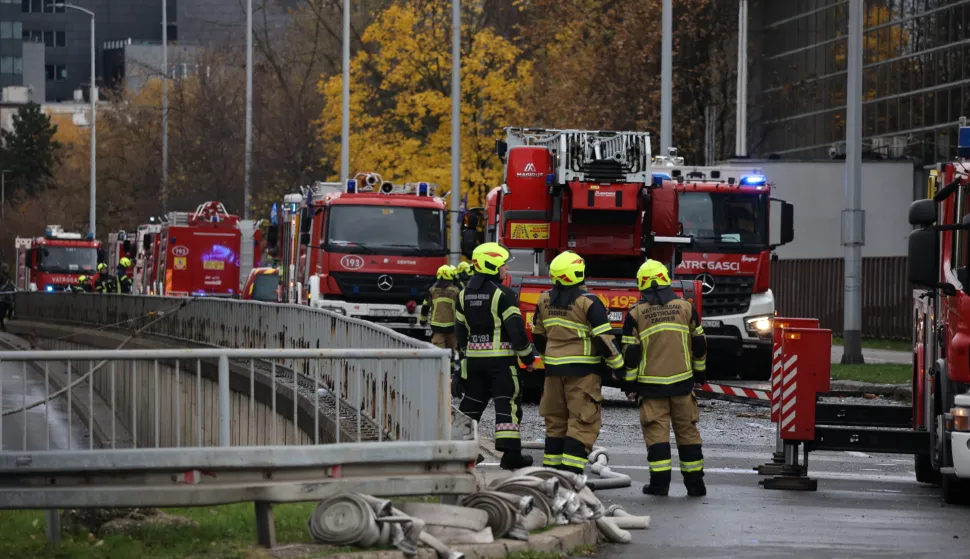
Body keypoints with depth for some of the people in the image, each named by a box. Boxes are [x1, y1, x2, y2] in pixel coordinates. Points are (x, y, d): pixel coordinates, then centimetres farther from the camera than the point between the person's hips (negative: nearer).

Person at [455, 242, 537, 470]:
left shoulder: (465, 294, 8)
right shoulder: (503, 294, -13)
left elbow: (460, 330, 13)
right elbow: (516, 329, -15)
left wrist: (465, 356, 24)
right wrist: (528, 358, -4)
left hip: (474, 358, 6)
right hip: (500, 357, -6)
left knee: (472, 402, 15)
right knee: (507, 403, -4)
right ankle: (510, 454, -9)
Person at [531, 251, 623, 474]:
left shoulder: (545, 301, 5)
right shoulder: (588, 302, -15)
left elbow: (538, 336, 16)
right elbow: (604, 338, -16)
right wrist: (618, 364, -4)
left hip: (554, 370, 6)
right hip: (583, 371, -6)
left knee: (556, 422, 15)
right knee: (583, 424, -4)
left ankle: (551, 469, 17)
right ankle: (570, 472, -12)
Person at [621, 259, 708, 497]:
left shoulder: (636, 314, -4)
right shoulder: (685, 308, 3)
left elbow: (631, 352, -5)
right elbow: (699, 343, 8)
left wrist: (630, 382, 4)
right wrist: (699, 371, 21)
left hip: (651, 384, -2)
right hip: (682, 382, 2)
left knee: (656, 431, 1)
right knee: (687, 431, 8)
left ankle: (660, 482, -5)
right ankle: (694, 482, 10)